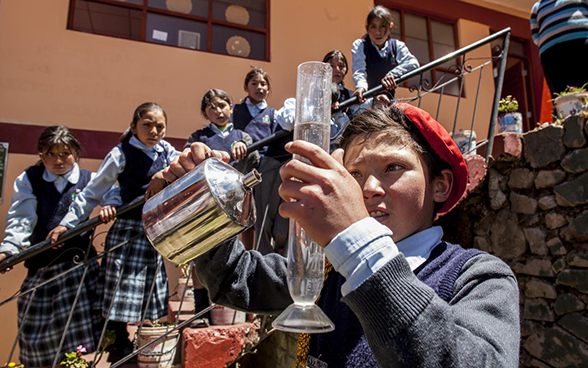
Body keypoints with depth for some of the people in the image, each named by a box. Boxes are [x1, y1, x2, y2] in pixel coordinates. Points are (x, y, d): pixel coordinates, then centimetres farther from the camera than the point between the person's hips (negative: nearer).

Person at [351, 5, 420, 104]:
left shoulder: (397, 46, 6)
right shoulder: (359, 45, 1)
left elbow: (414, 63, -10)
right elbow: (359, 70, -16)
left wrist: (393, 74, -28)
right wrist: (361, 87, -38)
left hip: (388, 100, 2)